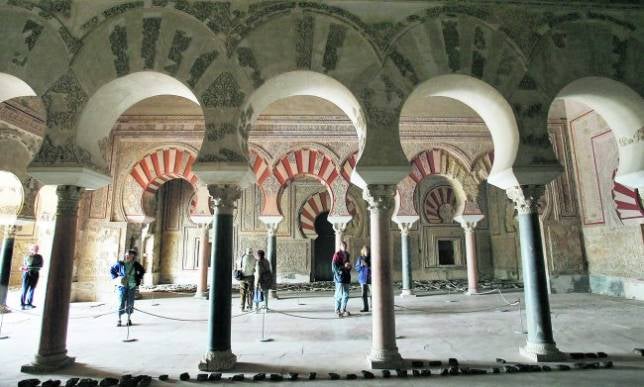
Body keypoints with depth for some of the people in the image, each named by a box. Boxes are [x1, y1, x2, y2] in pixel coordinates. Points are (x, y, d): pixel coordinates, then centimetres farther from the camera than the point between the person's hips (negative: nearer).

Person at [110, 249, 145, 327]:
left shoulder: (135, 264, 0)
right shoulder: (120, 263, -5)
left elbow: (142, 271, 16)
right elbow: (112, 270, 9)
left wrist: (139, 278, 7)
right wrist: (116, 278, -1)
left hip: (132, 286, 2)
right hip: (122, 286, -2)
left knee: (130, 303, 7)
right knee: (121, 303, -5)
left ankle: (129, 319, 21)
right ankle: (119, 320, 7)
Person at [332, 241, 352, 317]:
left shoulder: (346, 254, 15)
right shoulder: (337, 254, -8)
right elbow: (334, 266, -14)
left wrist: (349, 266, 6)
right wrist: (343, 266, -17)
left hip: (346, 277, 7)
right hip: (340, 277, -7)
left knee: (346, 295, 10)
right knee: (339, 295, -3)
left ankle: (343, 310, 23)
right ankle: (338, 310, 10)